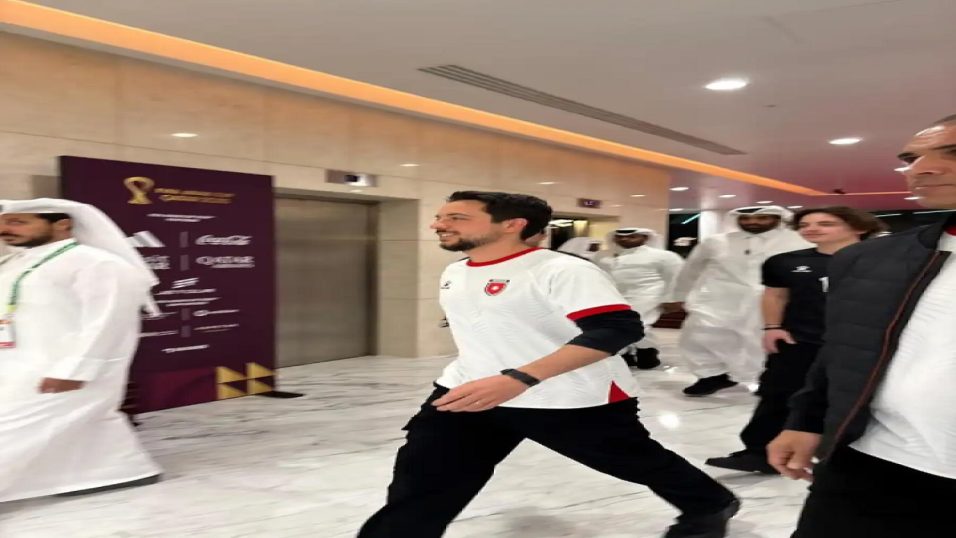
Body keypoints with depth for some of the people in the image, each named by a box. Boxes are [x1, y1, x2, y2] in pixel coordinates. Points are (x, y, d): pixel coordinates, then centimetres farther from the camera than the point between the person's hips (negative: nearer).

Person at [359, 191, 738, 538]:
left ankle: (710, 507, 47)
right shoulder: (454, 273, 7)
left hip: (574, 402, -5)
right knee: (419, 481, -3)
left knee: (639, 464, 17)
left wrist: (517, 379, -40)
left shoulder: (561, 269, -21)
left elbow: (618, 329, -32)